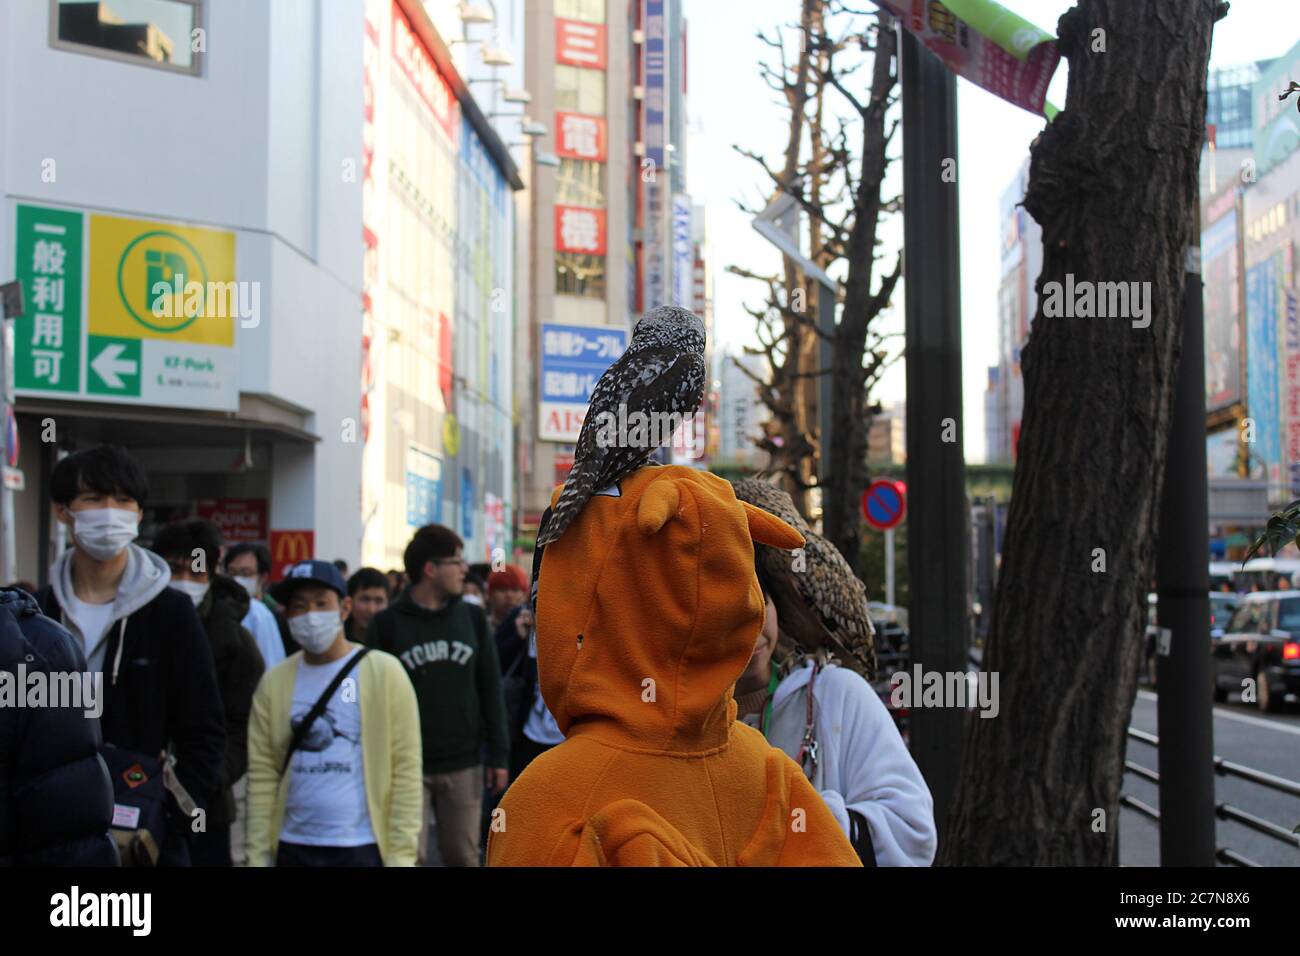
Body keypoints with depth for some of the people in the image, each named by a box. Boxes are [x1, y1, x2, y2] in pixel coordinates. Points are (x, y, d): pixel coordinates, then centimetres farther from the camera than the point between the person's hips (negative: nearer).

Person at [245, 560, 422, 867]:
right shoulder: (274, 683, 6)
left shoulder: (384, 672, -3)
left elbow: (406, 771, -5)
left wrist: (401, 854, -9)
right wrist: (258, 855, 0)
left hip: (363, 848, -3)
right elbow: (262, 776, 5)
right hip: (294, 847, 3)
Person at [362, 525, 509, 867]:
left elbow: (490, 689, 8)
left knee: (463, 857, 8)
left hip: (463, 765, 3)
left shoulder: (472, 617, 6)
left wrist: (499, 754, 4)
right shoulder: (387, 624, -3)